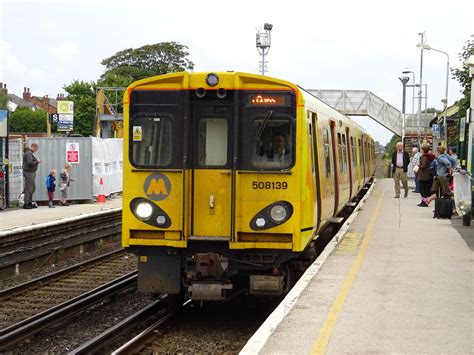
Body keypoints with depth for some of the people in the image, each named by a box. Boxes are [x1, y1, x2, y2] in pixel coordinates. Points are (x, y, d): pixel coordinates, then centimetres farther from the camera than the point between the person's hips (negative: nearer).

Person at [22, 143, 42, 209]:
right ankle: (26, 204, -5)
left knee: (33, 188, 15)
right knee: (28, 188, -8)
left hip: (31, 172, 11)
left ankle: (30, 202, 22)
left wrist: (37, 162, 8)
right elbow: (30, 163, -23)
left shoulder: (30, 153, 19)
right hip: (29, 172, -11)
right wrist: (37, 162, -12)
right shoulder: (29, 153, -14)